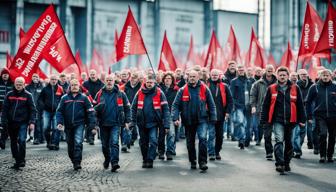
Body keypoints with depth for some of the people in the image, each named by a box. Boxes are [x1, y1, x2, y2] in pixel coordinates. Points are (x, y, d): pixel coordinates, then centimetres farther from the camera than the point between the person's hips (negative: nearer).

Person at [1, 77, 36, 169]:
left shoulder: (28, 95, -1)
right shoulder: (9, 95, 6)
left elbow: (32, 109, -2)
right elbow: (4, 109, 6)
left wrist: (32, 122, -11)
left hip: (23, 122, -4)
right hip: (11, 123, 4)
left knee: (22, 140, -18)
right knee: (13, 142, 10)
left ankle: (22, 160, -9)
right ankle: (17, 160, 21)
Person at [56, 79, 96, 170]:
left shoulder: (83, 98, 1)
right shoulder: (65, 98, 4)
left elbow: (90, 111, 1)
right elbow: (59, 111, 5)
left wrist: (92, 124, -4)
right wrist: (59, 122, -8)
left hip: (79, 124, -2)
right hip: (68, 125, 3)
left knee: (78, 142, -17)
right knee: (70, 145, 11)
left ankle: (77, 162, -16)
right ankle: (73, 161, 28)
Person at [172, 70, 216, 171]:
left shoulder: (204, 89, -2)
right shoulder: (183, 90, -1)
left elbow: (211, 105, 2)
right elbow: (175, 105, -3)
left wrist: (213, 118, -2)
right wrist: (175, 118, -15)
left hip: (202, 120, -2)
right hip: (188, 121, 2)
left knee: (202, 138, -19)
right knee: (190, 142, 13)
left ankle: (203, 162, -12)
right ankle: (192, 162, 30)